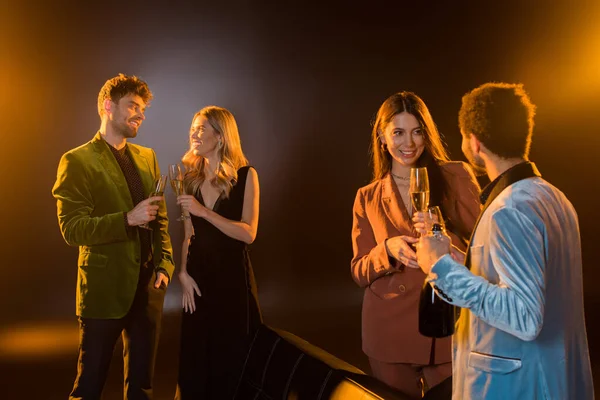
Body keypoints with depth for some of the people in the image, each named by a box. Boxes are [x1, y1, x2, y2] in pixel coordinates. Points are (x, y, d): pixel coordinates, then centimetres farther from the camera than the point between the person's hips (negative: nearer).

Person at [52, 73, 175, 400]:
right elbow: (71, 229, -15)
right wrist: (128, 219, -25)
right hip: (105, 286, -5)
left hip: (147, 286, 6)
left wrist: (164, 265, 1)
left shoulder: (147, 157, 11)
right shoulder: (77, 160, -8)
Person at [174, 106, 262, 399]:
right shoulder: (192, 176, 5)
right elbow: (188, 233, 6)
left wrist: (204, 211, -22)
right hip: (198, 273, 4)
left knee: (232, 357, 6)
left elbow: (248, 233, -15)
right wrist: (183, 273, -5)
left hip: (232, 274, -3)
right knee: (195, 355, 10)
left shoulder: (245, 175, -7)